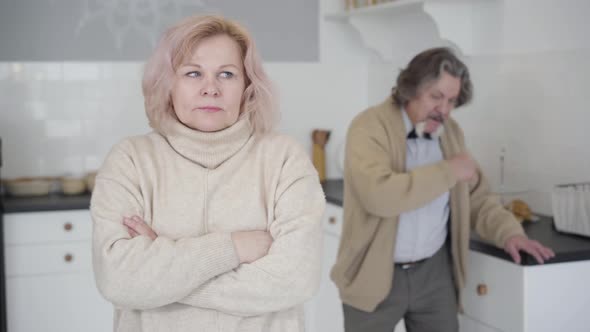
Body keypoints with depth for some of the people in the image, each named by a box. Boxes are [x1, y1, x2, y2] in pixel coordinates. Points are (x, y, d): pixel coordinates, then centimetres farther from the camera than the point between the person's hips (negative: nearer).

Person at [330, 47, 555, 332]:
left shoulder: (451, 132, 5)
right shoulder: (369, 127, -14)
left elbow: (476, 196, 12)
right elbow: (378, 194, -30)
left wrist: (509, 232, -6)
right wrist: (448, 171, -22)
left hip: (434, 271, 5)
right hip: (374, 276, -4)